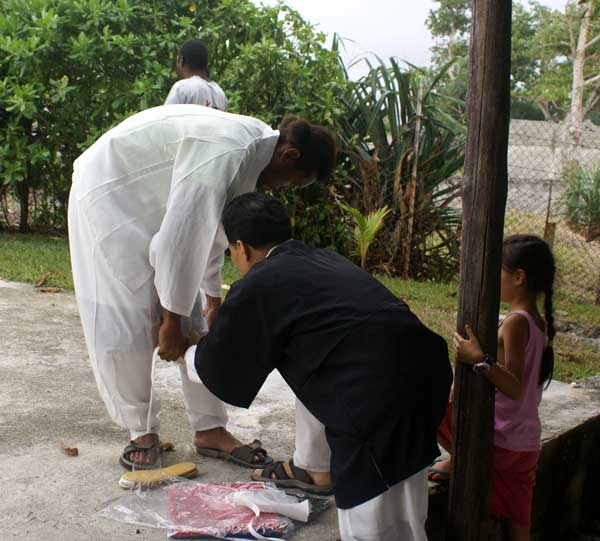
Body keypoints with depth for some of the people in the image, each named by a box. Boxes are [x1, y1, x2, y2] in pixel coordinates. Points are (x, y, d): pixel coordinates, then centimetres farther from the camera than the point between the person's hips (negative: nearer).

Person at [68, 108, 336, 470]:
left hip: (154, 203, 9)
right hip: (109, 194, -9)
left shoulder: (252, 147, -3)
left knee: (193, 321, 3)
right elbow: (179, 238, -31)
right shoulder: (224, 151, -33)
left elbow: (212, 227, 8)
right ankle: (142, 430, 9)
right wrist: (171, 321, -21)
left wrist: (214, 299, 14)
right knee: (127, 321, -10)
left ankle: (210, 430, 9)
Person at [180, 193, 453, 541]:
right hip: (421, 370, 9)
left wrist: (186, 352, 40)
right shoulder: (323, 260, 23)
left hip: (381, 401, -9)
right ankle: (314, 468, 43)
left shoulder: (256, 287, 1)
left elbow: (214, 368, 16)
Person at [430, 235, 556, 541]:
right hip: (526, 445, 9)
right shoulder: (539, 323, 8)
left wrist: (480, 360, -36)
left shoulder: (515, 322, -18)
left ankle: (458, 459, 9)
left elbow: (515, 388, -26)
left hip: (497, 441, -9)